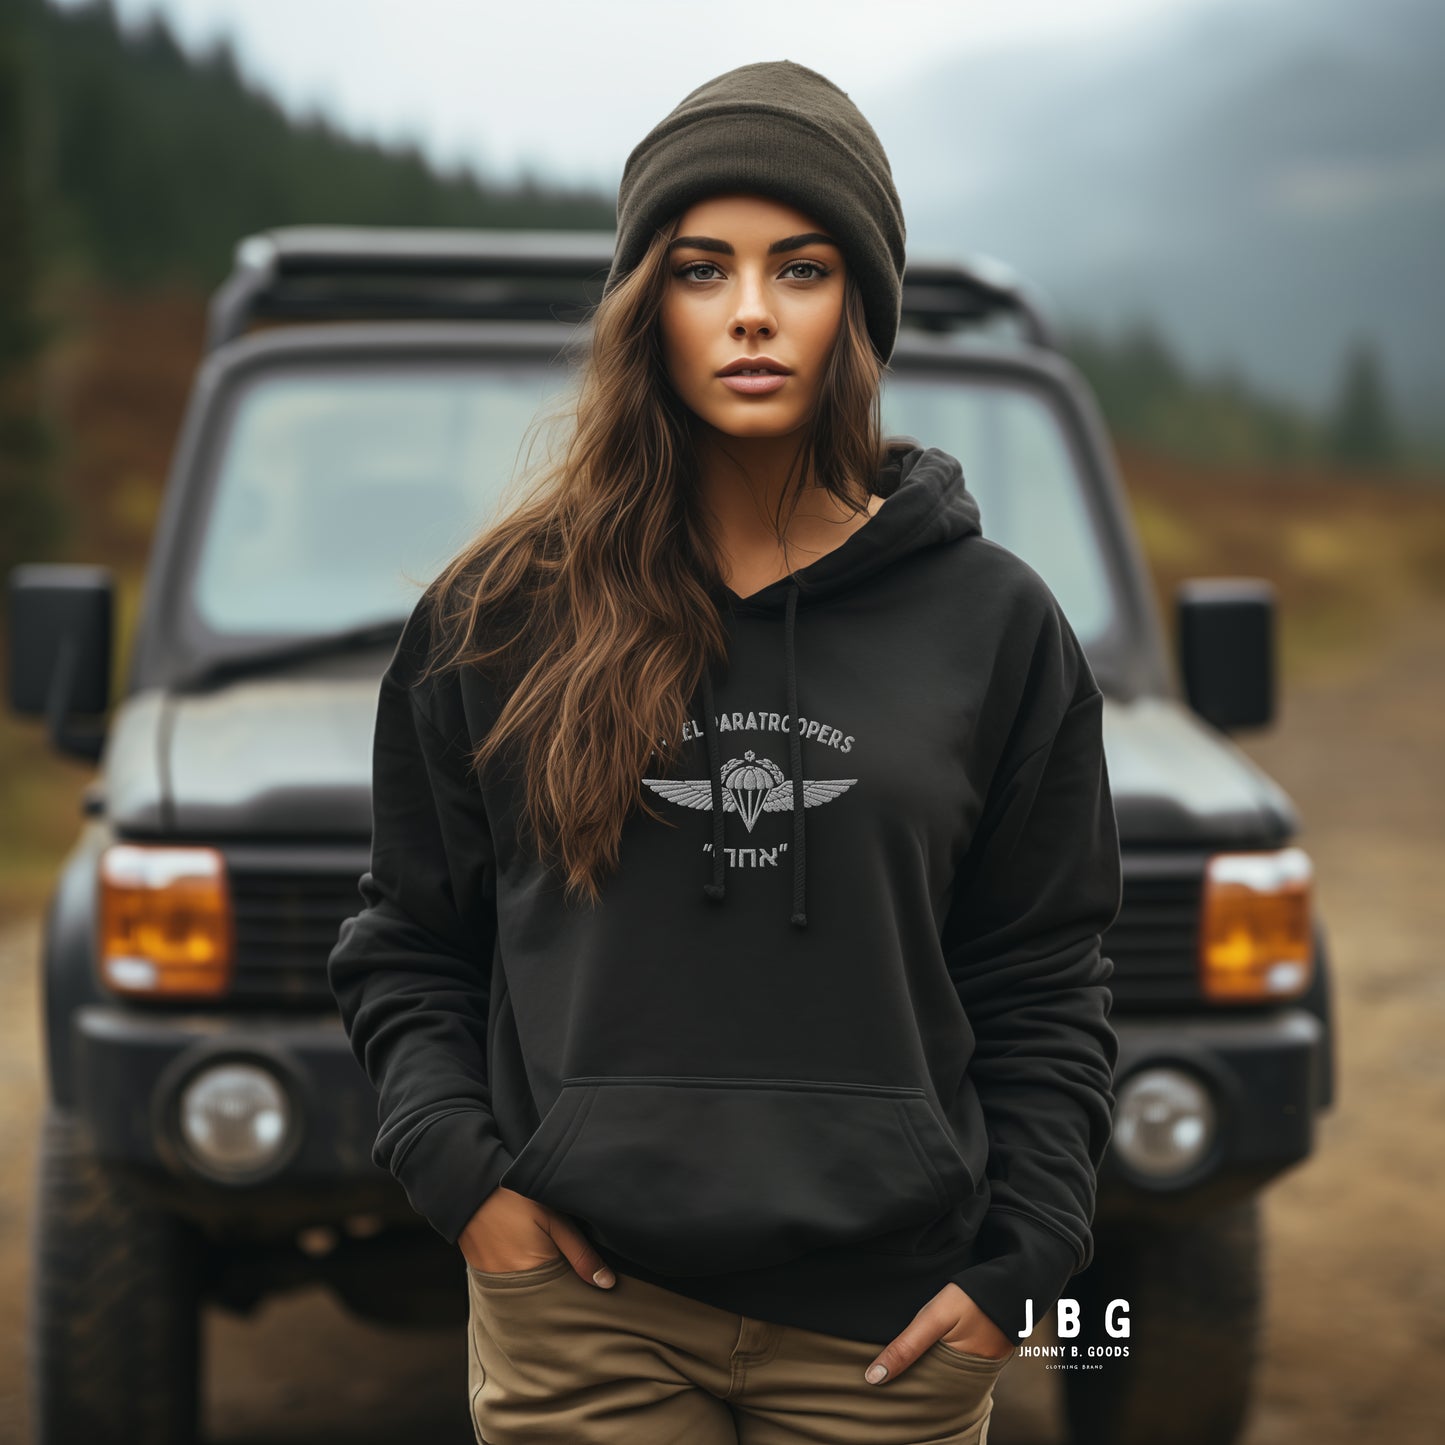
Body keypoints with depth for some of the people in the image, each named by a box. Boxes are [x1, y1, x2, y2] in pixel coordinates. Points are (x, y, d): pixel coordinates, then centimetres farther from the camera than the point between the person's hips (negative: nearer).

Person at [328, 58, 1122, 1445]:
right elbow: (406, 942, 10)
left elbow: (1043, 981, 7)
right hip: (580, 1307, 0)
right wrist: (461, 1173, -4)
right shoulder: (501, 614, 3)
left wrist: (1019, 1269, -1)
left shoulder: (993, 622, 4)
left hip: (885, 1327, 1)